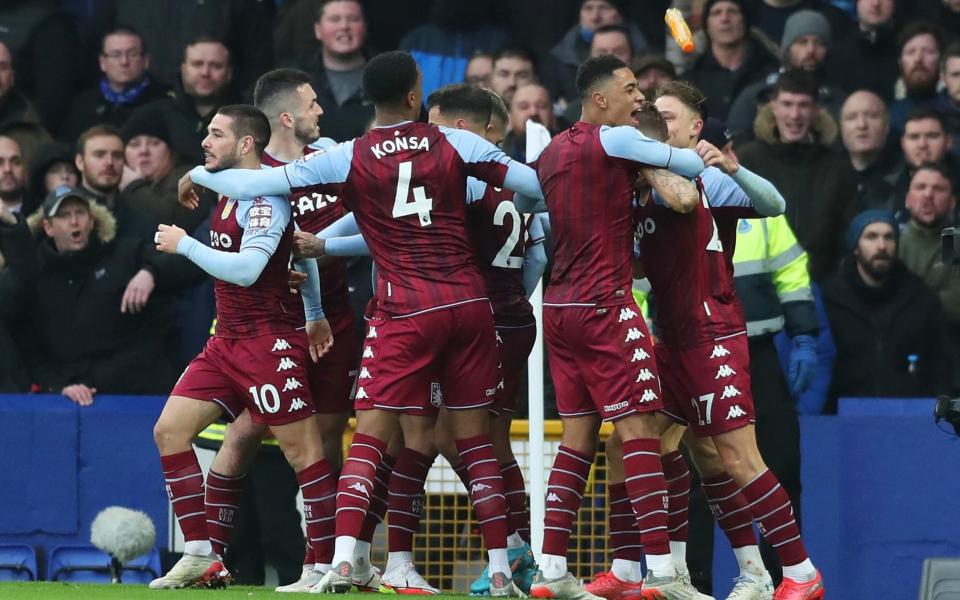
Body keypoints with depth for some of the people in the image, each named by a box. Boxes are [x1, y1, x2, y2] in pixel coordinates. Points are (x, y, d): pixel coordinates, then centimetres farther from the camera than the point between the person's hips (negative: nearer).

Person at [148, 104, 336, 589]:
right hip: (228, 340, 10)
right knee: (169, 430, 2)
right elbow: (302, 247, 25)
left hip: (269, 340, -10)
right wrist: (313, 314, 26)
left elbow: (245, 269, -26)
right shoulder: (229, 194, 15)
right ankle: (201, 556, 3)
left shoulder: (265, 198, -14)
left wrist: (184, 244, -16)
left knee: (300, 448, -8)